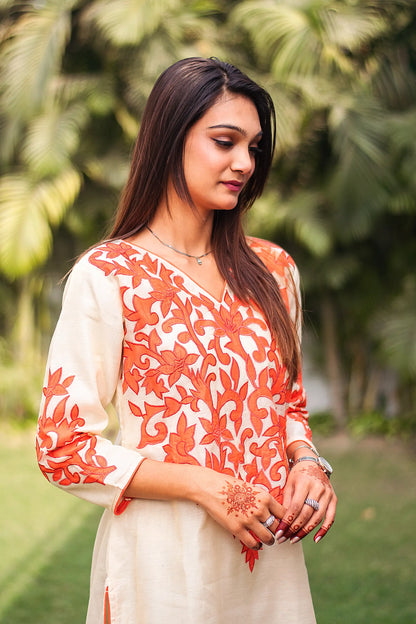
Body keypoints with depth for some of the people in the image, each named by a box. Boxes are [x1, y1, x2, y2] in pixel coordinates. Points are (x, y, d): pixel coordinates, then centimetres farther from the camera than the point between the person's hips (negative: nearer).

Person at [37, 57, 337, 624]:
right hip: (164, 556, -5)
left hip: (273, 555, 5)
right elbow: (63, 448, -11)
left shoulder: (273, 269, 6)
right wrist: (202, 485, -19)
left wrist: (306, 461, -5)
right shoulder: (105, 278, -10)